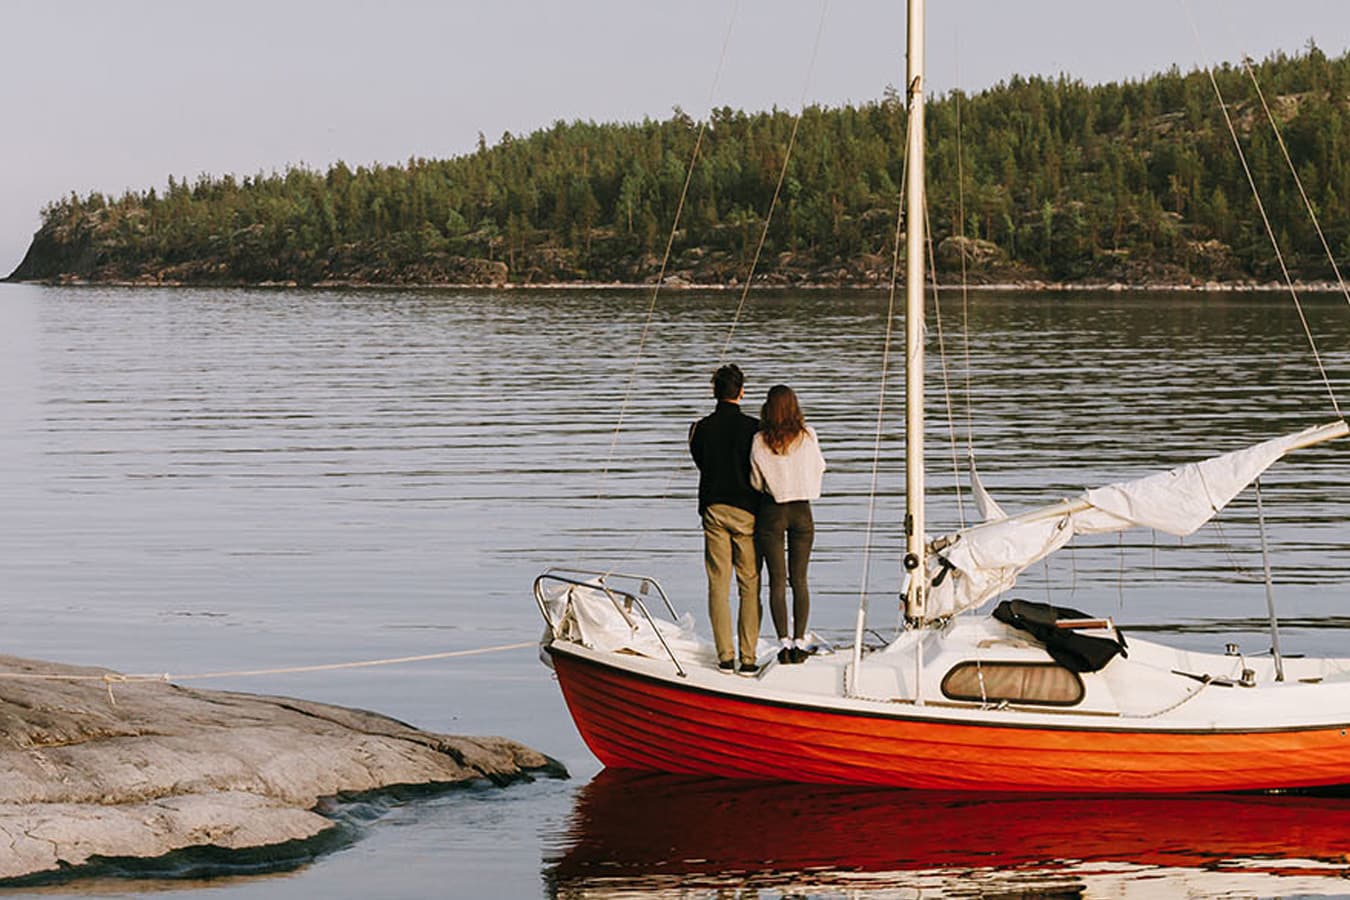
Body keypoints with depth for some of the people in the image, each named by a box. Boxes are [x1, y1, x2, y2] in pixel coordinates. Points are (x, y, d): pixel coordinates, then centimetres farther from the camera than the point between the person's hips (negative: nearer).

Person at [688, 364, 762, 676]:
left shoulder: (702, 428, -1)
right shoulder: (753, 428, -8)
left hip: (713, 508, 2)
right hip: (746, 510, -2)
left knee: (718, 585, 6)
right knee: (750, 586, 4)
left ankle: (725, 657, 4)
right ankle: (748, 659, 1)